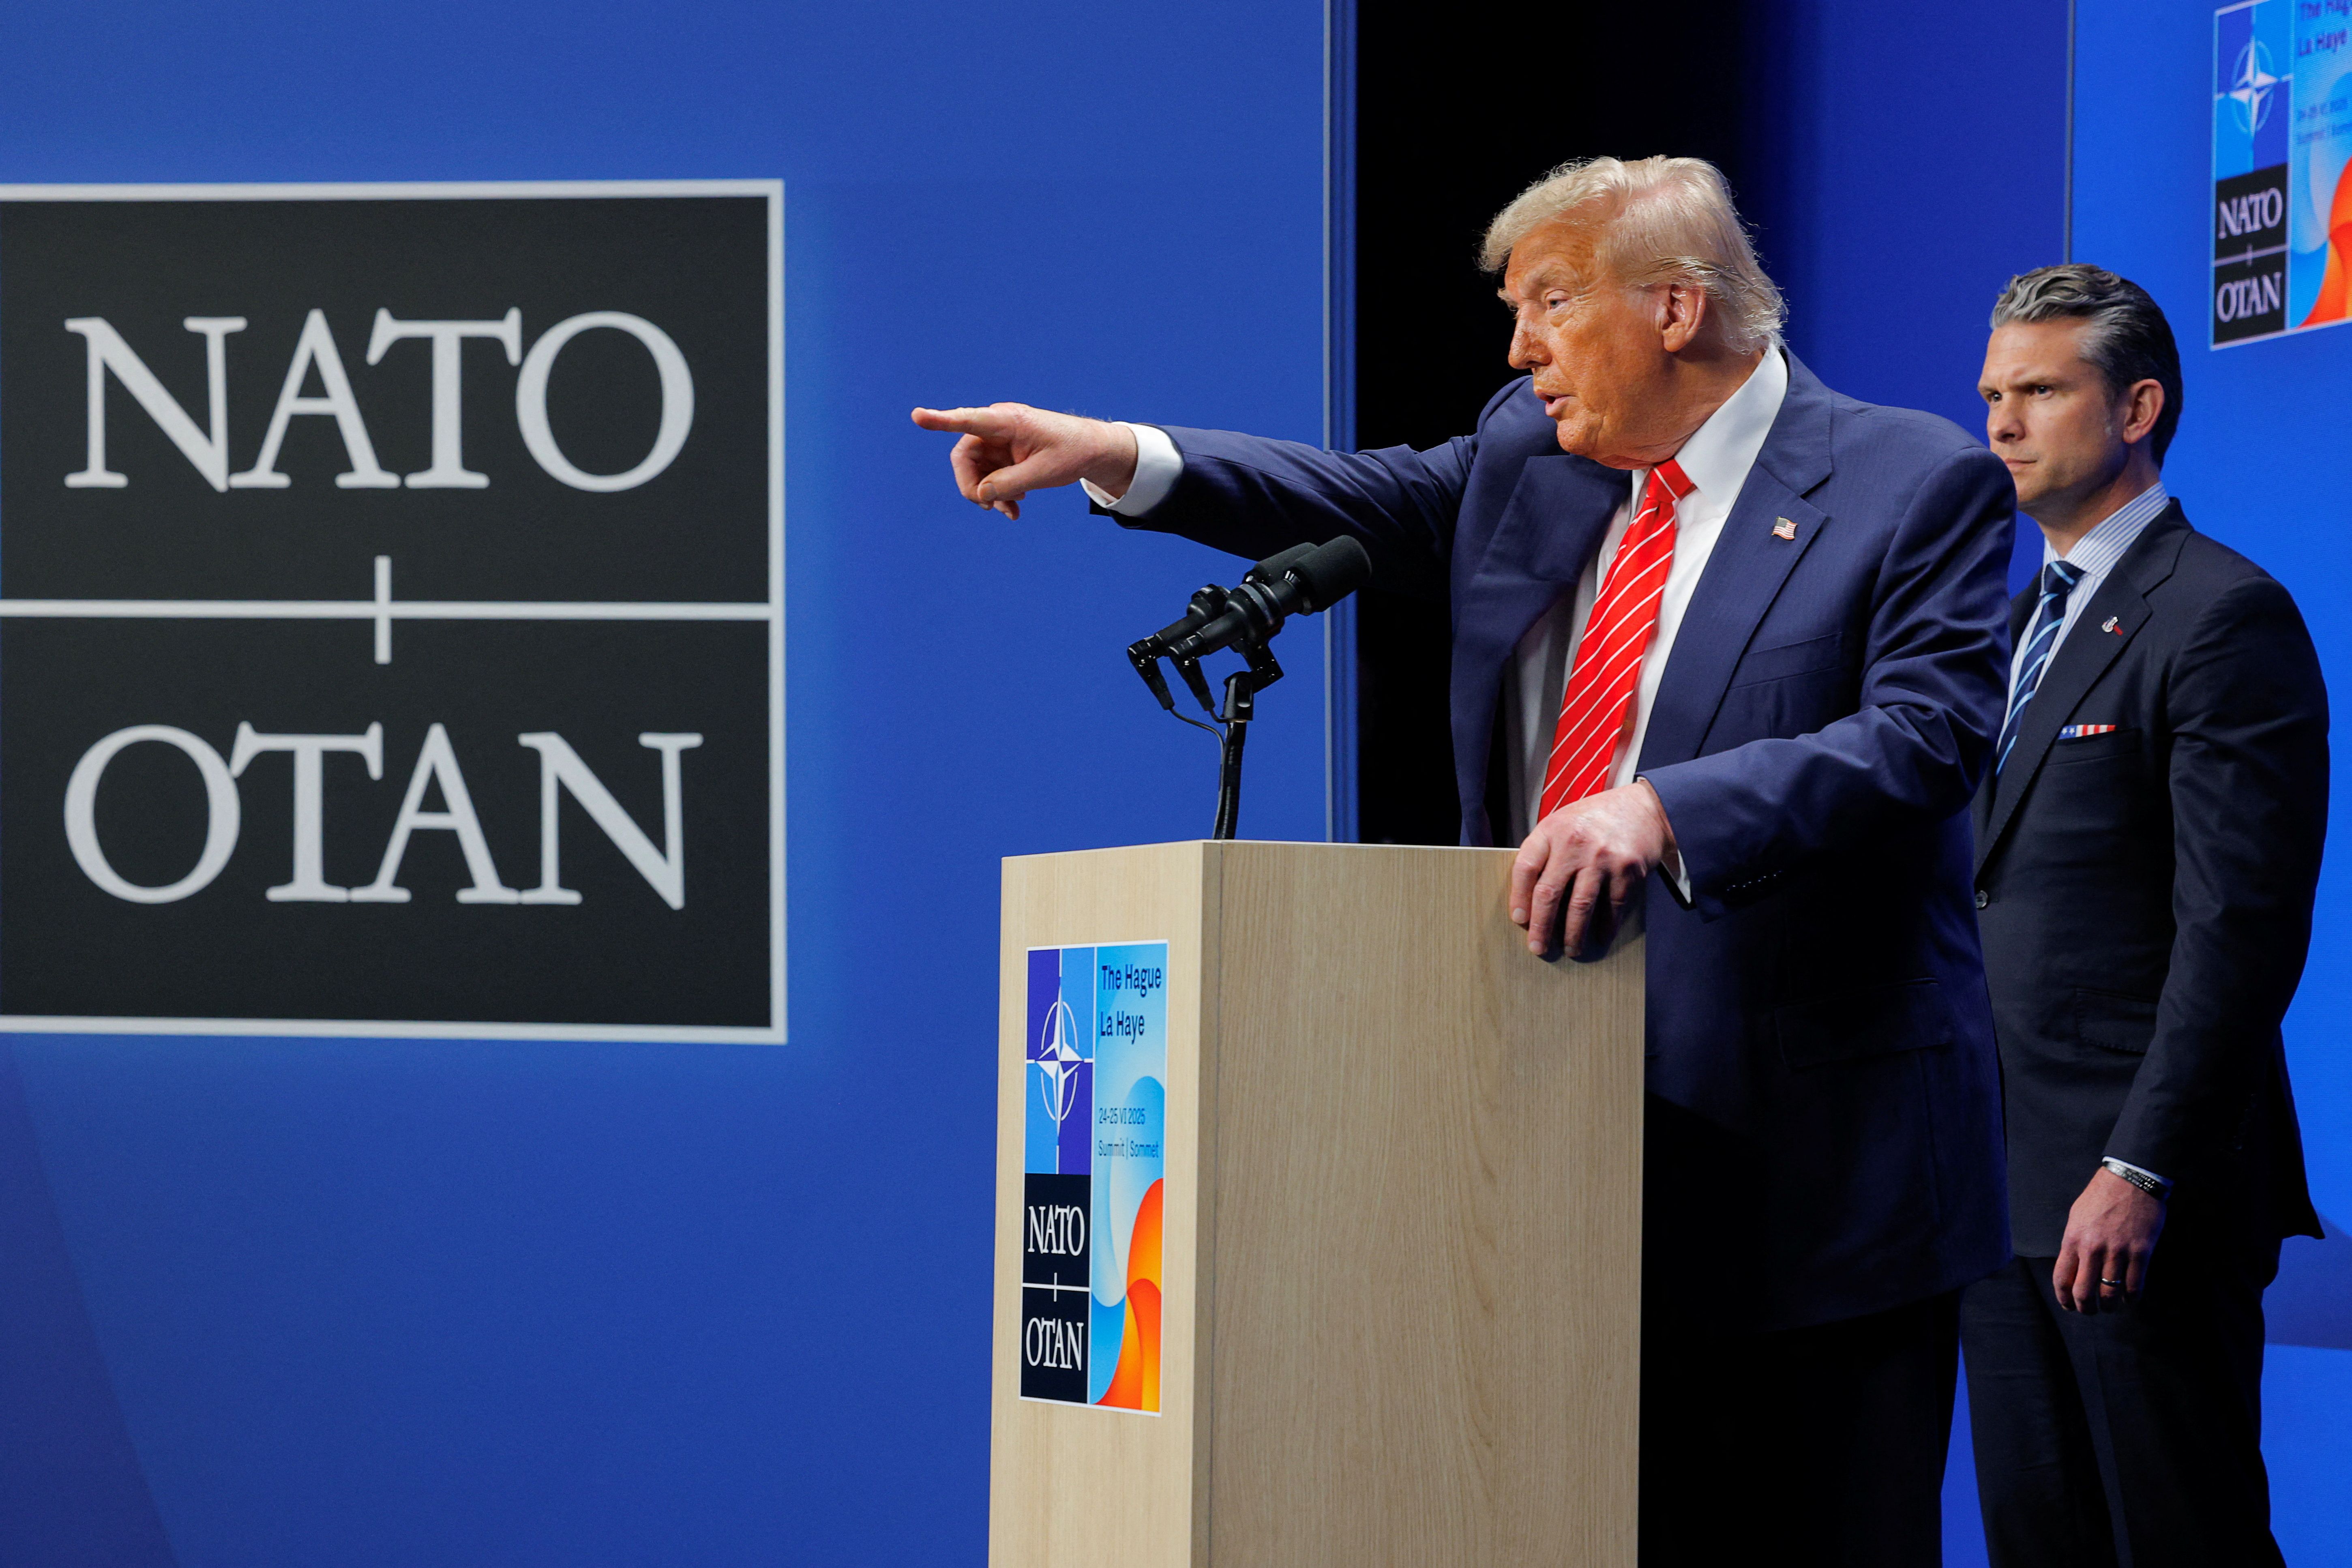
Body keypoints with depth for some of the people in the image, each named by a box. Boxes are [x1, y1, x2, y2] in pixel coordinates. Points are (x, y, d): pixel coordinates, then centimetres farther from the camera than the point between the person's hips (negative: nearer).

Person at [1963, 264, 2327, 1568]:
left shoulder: (2223, 616, -9)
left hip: (2138, 1187, -9)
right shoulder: (2019, 623, 19)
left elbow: (2243, 925, -16)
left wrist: (2139, 1170, -20)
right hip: (2006, 1177, 9)